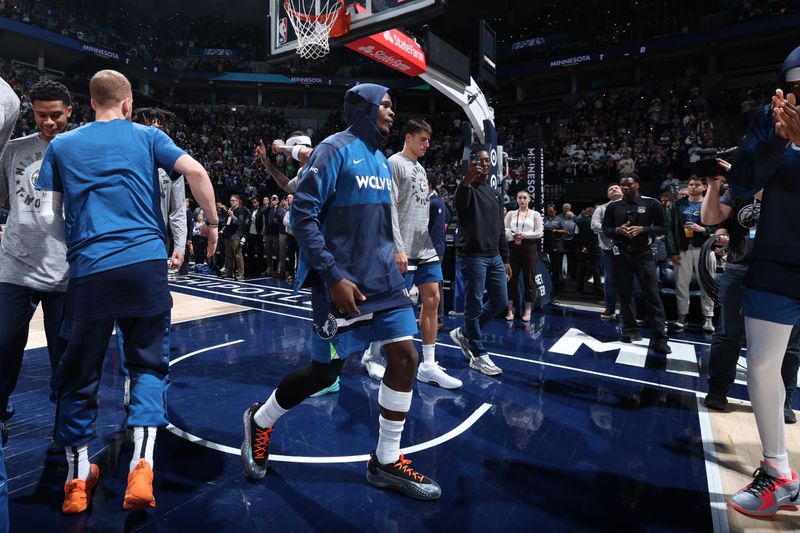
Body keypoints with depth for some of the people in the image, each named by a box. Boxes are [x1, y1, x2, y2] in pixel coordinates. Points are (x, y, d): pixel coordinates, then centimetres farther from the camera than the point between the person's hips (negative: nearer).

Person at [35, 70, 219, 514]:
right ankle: (140, 470, 1)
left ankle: (77, 480, 25)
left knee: (79, 372, 15)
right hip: (145, 263, -1)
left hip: (89, 271, 1)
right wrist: (212, 221, 6)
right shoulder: (147, 136, 11)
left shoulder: (61, 145, 15)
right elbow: (195, 171, -5)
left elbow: (48, 217, 10)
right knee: (146, 365, 11)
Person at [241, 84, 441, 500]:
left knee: (405, 356, 0)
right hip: (342, 281, -8)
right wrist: (333, 276, -22)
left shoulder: (381, 159, 16)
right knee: (324, 372, 2)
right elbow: (302, 216, -17)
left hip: (383, 279, 8)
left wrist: (391, 256, 16)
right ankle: (260, 421, 32)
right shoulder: (334, 150, -10)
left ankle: (386, 462, 16)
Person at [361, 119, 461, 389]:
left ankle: (428, 366, 11)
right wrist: (398, 248, -21)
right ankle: (372, 354, 19)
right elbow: (390, 209, -15)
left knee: (432, 300, 4)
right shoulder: (395, 164, -6)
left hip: (426, 247, 8)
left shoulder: (421, 169, 19)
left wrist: (429, 242, 18)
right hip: (405, 249, -8)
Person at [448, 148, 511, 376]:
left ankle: (464, 333, 26)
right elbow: (460, 204, -30)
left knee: (500, 301, 10)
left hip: (494, 257, 8)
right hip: (473, 256, -8)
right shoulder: (468, 189, -3)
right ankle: (478, 355, 9)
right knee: (474, 305, -2)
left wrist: (505, 259, 17)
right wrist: (467, 180, -47)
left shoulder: (495, 194, 19)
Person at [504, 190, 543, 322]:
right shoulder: (511, 214, 11)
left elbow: (539, 232, -2)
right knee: (512, 277, 1)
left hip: (529, 247, -1)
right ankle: (510, 309, 10)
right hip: (513, 247, 1)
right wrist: (513, 235, -16)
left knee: (529, 278, 2)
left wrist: (524, 235, -14)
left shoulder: (535, 214, 7)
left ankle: (527, 310, 10)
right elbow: (504, 229, 2)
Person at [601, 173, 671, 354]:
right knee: (625, 293, 8)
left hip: (643, 253, -2)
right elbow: (605, 228, 11)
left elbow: (662, 228, 2)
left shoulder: (651, 203, 0)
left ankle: (659, 338, -4)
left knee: (652, 295, -6)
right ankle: (631, 330, 21)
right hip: (621, 254, 3)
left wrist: (642, 229, -15)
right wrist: (618, 230, -10)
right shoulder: (613, 206, 6)